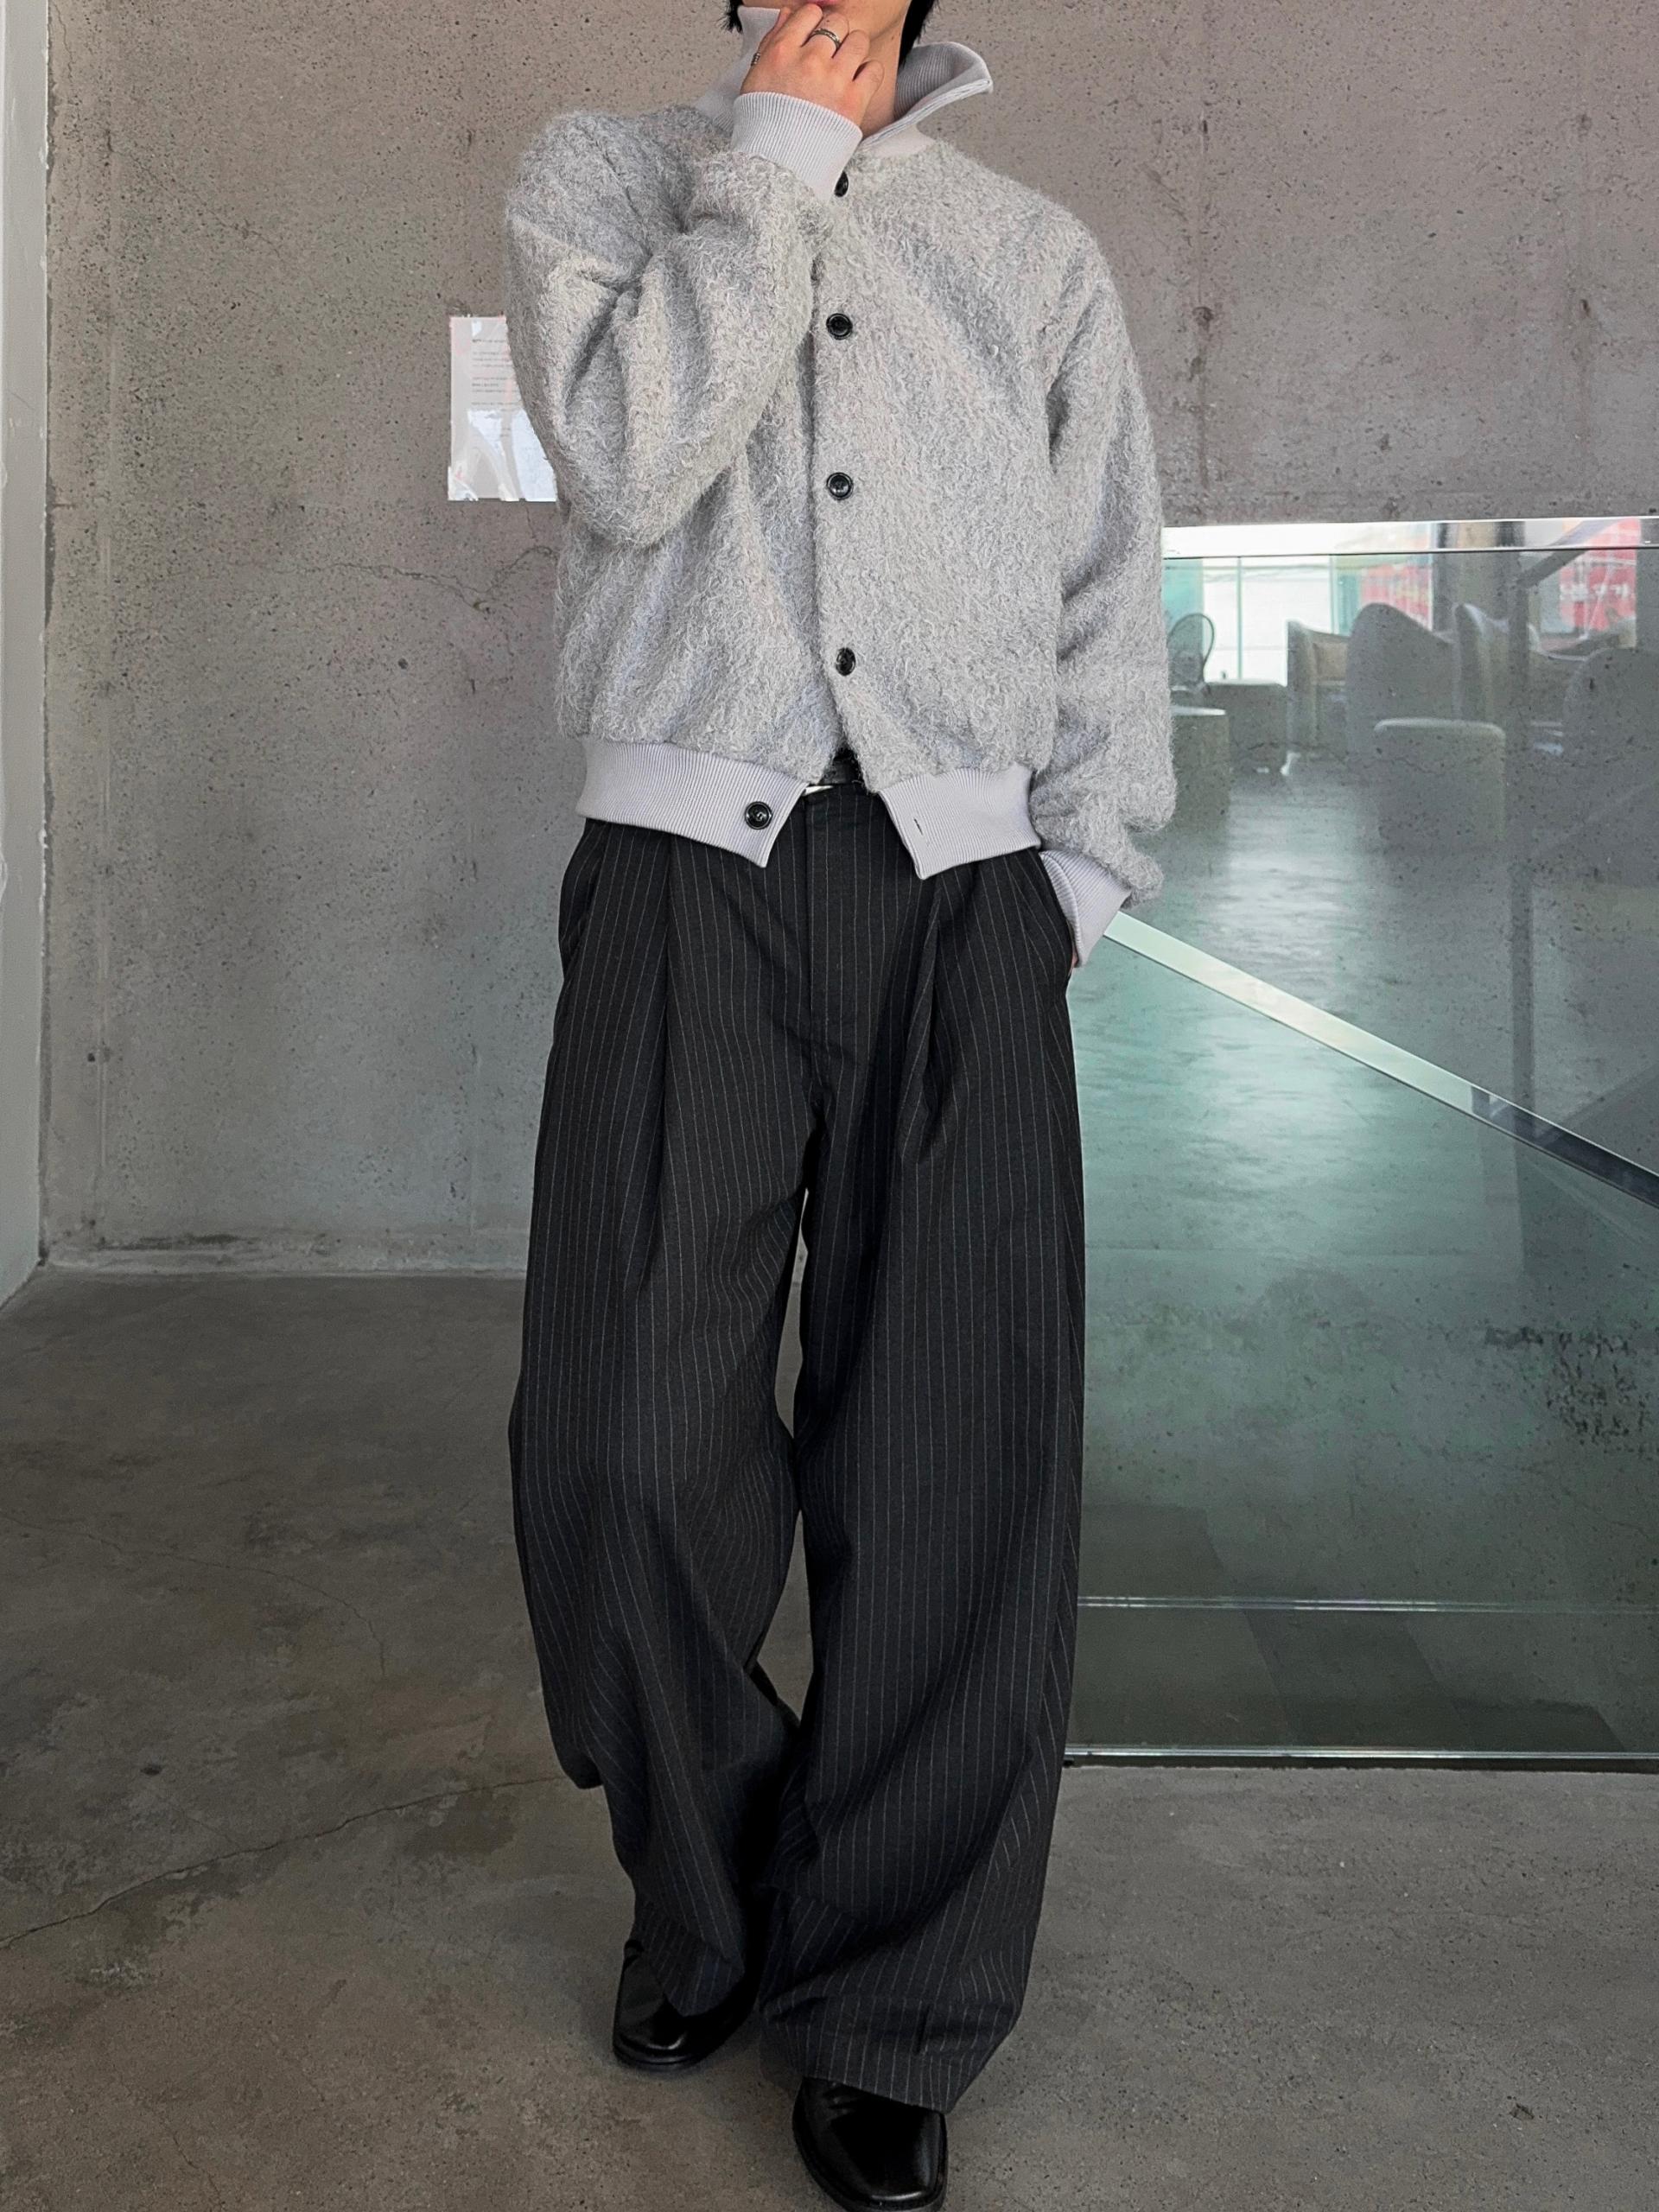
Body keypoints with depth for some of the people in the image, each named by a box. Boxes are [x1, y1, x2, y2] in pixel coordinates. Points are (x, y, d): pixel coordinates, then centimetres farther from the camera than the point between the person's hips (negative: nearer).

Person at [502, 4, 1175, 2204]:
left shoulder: (1040, 255, 19)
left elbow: (1110, 605, 15)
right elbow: (628, 454, -5)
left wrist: (1078, 890, 2)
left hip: (961, 887, 1)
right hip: (691, 866, -1)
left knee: (961, 1473, -4)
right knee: (633, 1449, -5)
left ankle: (890, 2010, 12)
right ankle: (711, 1890, 21)